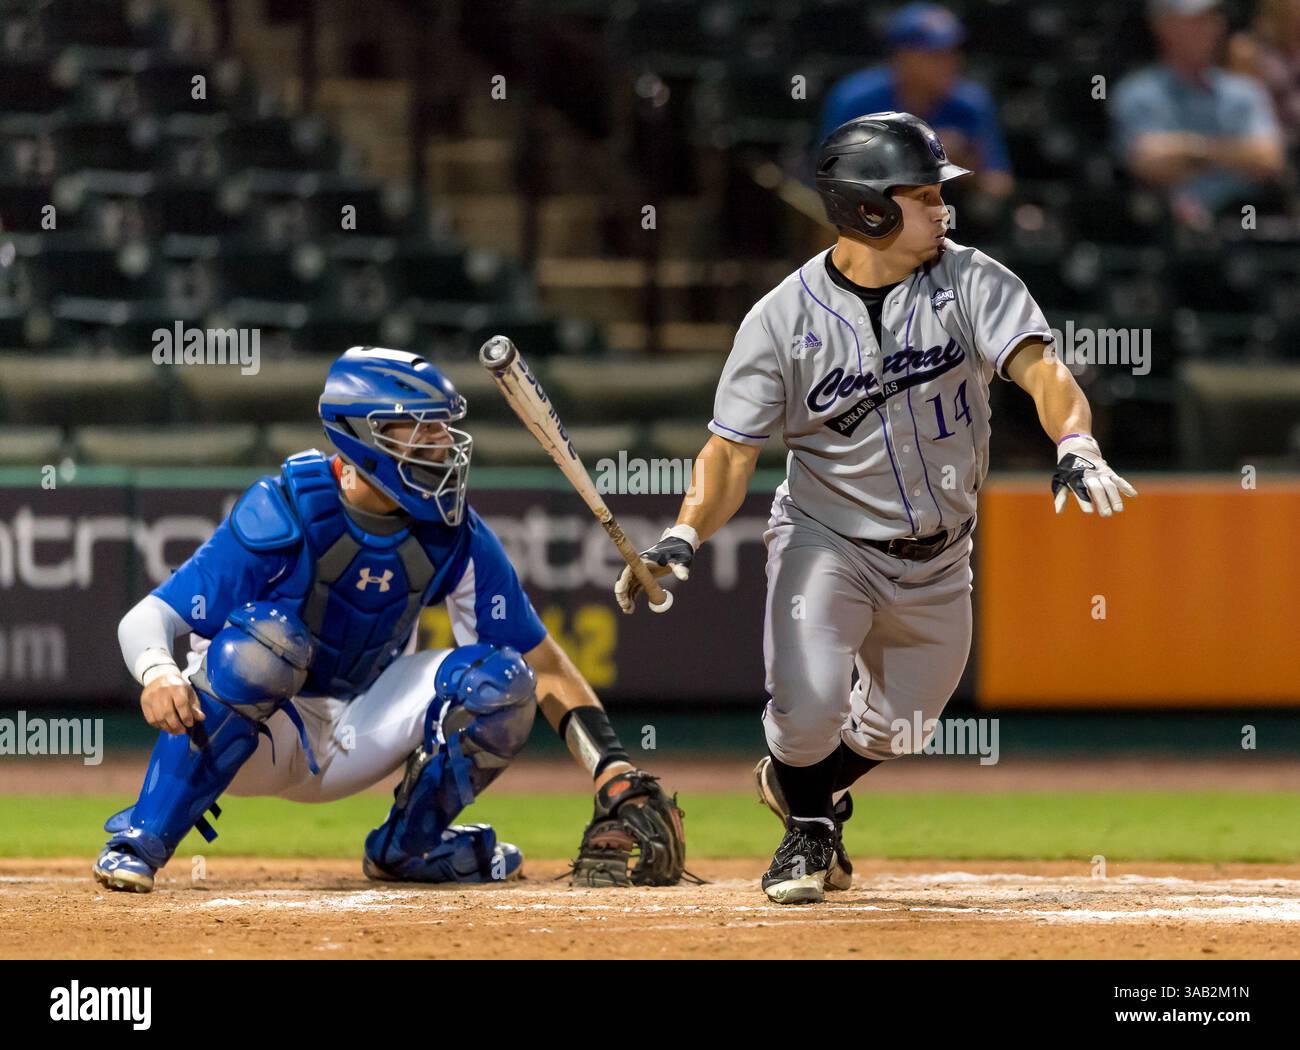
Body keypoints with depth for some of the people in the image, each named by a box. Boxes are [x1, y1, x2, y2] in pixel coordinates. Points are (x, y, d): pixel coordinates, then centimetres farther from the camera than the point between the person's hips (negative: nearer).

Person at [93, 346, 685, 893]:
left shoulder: (454, 534, -9)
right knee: (266, 635, -36)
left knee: (498, 678, -16)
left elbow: (542, 664, -5)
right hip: (241, 735, -4)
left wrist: (616, 775, -16)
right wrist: (157, 673, -49)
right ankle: (139, 844, -28)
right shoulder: (285, 511, -23)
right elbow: (148, 617, -25)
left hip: (353, 743, 5)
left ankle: (406, 847, 7)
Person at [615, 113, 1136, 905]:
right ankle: (809, 824, 13)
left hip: (938, 562, 3)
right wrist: (684, 538, -31)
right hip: (827, 541, -3)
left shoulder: (972, 283, -11)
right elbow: (732, 451, -13)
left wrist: (1076, 445, -46)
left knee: (900, 726, 14)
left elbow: (1039, 368, -25)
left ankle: (802, 781, 49)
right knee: (807, 701, -22)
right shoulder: (783, 319, -14)